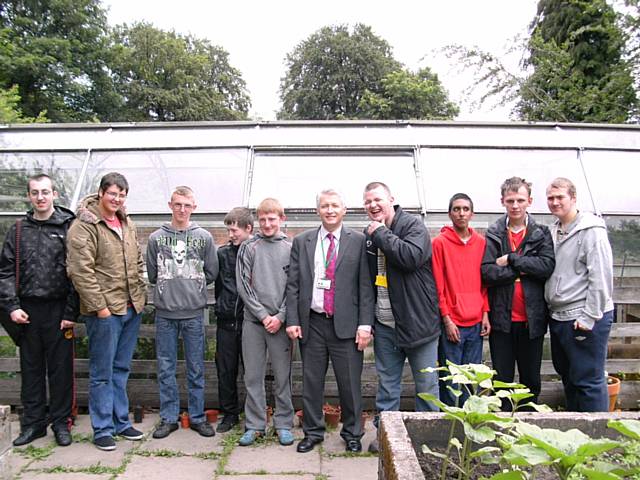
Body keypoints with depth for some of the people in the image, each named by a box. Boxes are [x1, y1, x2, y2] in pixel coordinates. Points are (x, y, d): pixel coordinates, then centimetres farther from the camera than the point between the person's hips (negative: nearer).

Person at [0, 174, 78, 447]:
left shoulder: (68, 227, -2)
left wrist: (71, 312, -10)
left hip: (58, 310, -3)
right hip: (28, 311, 3)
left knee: (61, 368, 5)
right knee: (31, 368, 12)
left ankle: (60, 422, 19)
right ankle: (33, 422, 26)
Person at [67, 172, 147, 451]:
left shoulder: (127, 224, 13)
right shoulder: (84, 226, -10)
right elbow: (80, 271, -16)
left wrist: (140, 296, 12)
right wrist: (99, 306, -16)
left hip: (131, 309, 7)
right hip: (104, 312, -7)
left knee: (121, 369, 16)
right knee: (102, 373, 4)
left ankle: (121, 421, 28)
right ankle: (103, 429, 17)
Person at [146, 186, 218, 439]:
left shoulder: (204, 237, 2)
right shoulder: (156, 238, 3)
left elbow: (211, 273, 5)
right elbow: (151, 274, 8)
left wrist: (193, 287, 3)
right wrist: (167, 288, 3)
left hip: (194, 313, 0)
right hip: (165, 313, 1)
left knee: (196, 368, 9)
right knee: (165, 368, 9)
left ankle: (197, 417, 22)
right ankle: (169, 418, 23)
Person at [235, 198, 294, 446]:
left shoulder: (291, 248, 3)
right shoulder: (249, 248, 4)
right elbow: (243, 285, 0)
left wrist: (280, 317, -9)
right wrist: (263, 315, -8)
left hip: (281, 321, -1)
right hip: (253, 320, 1)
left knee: (282, 376, 7)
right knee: (253, 376, 7)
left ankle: (284, 424, 20)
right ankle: (254, 425, 20)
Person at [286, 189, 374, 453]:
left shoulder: (358, 241, 0)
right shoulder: (302, 241, 6)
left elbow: (366, 285, -3)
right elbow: (293, 284, 5)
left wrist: (365, 324, -8)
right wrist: (292, 320, -2)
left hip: (346, 324, -2)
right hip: (312, 323, 2)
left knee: (350, 382, 7)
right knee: (311, 381, 12)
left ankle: (352, 433, 28)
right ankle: (313, 432, 30)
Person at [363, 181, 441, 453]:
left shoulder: (413, 226, -7)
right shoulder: (368, 235, 9)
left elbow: (411, 257, -28)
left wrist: (381, 233, -18)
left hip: (417, 321, -5)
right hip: (384, 324, 5)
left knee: (426, 384, 8)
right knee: (387, 382, 15)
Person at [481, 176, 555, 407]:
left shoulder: (541, 233, 4)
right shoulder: (493, 234, 2)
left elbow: (547, 266, -13)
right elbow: (487, 272, -11)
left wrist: (511, 260, -14)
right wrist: (524, 268, -13)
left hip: (532, 318, 1)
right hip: (501, 317, -1)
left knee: (531, 379, 15)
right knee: (502, 379, 10)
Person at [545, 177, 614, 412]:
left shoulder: (592, 230, -12)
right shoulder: (553, 231, 11)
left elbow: (602, 277, -17)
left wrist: (589, 317, -18)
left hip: (584, 319, -8)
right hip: (558, 317, 8)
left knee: (588, 380, 0)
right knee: (567, 376, 19)